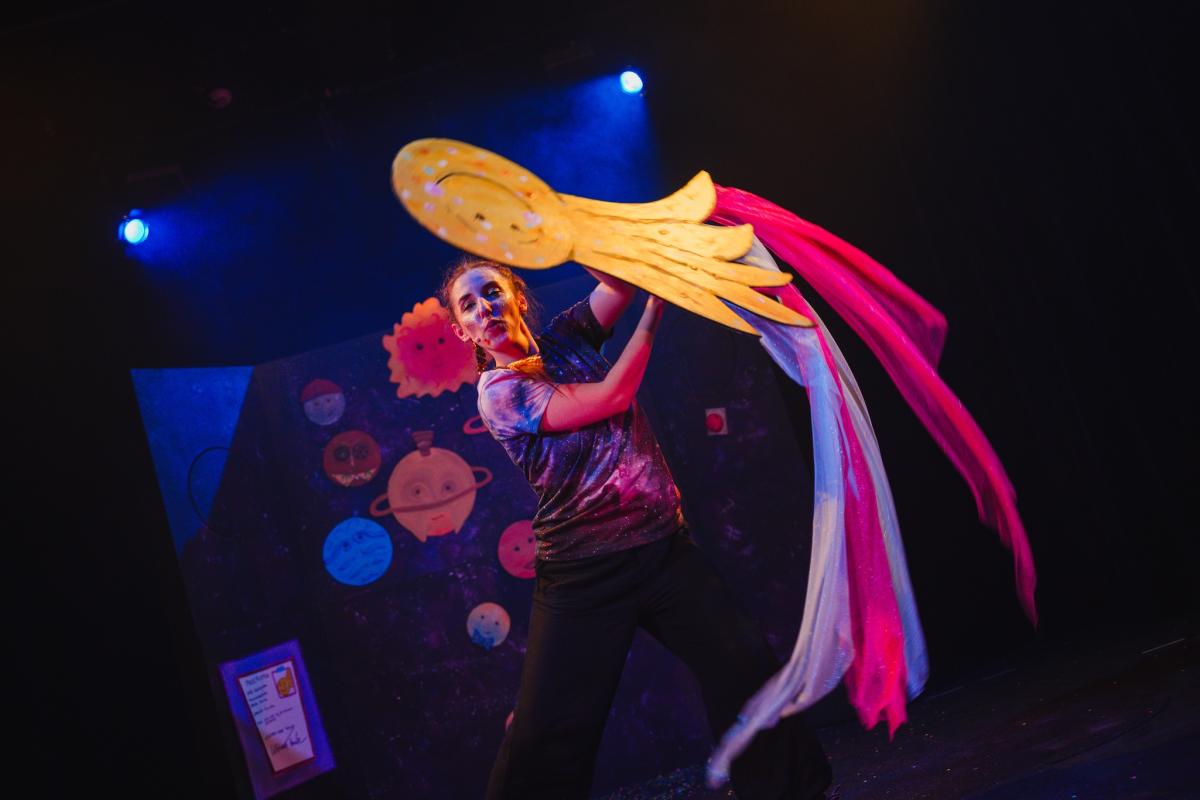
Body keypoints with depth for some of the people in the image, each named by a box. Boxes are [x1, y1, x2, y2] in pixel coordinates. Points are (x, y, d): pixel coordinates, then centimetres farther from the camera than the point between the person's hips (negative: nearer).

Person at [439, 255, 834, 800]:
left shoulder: (565, 338, 8)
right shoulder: (497, 391, -7)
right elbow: (613, 396, -16)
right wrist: (656, 305, -12)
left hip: (665, 545, 5)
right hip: (584, 569, -4)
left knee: (745, 668, 3)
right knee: (549, 732, -6)